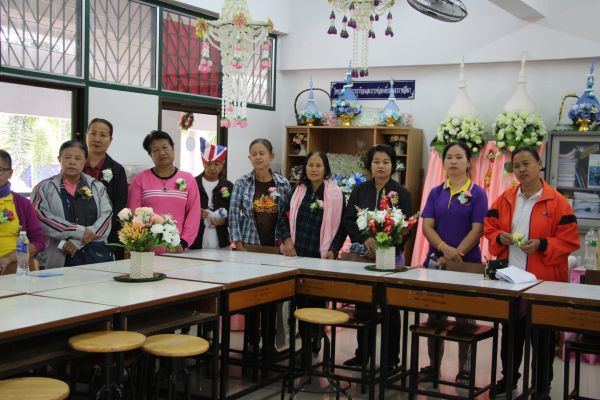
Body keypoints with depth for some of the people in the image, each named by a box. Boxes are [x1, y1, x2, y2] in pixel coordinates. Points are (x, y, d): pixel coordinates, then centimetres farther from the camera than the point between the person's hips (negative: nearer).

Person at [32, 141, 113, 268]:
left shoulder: (97, 187, 17)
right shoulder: (44, 188, 10)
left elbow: (107, 215, 2)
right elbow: (40, 217, -6)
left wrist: (78, 241, -12)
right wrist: (80, 231, -12)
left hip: (97, 253, 3)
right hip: (59, 258, -3)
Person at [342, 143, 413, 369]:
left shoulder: (402, 193, 0)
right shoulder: (359, 191, 8)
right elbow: (348, 220, 2)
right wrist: (365, 240, -15)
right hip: (363, 256, 3)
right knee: (363, 306, 9)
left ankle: (391, 358, 13)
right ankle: (362, 354, 22)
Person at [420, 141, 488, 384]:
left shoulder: (477, 194, -2)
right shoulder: (436, 193, 7)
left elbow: (477, 230, -9)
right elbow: (427, 226, -1)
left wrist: (456, 254, -17)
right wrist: (444, 248, -19)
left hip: (467, 263, -3)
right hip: (436, 261, 3)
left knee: (465, 318, 4)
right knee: (435, 316, 11)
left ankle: (464, 371, 15)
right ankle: (433, 366, 23)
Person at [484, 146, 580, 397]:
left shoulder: (556, 201, -8)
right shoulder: (505, 199, 5)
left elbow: (570, 240, -9)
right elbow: (489, 227, 12)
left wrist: (542, 245, -22)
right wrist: (500, 238, -10)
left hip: (543, 280, -4)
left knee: (542, 334, 8)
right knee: (511, 331, 16)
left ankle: (542, 387, 22)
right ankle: (508, 378, 32)